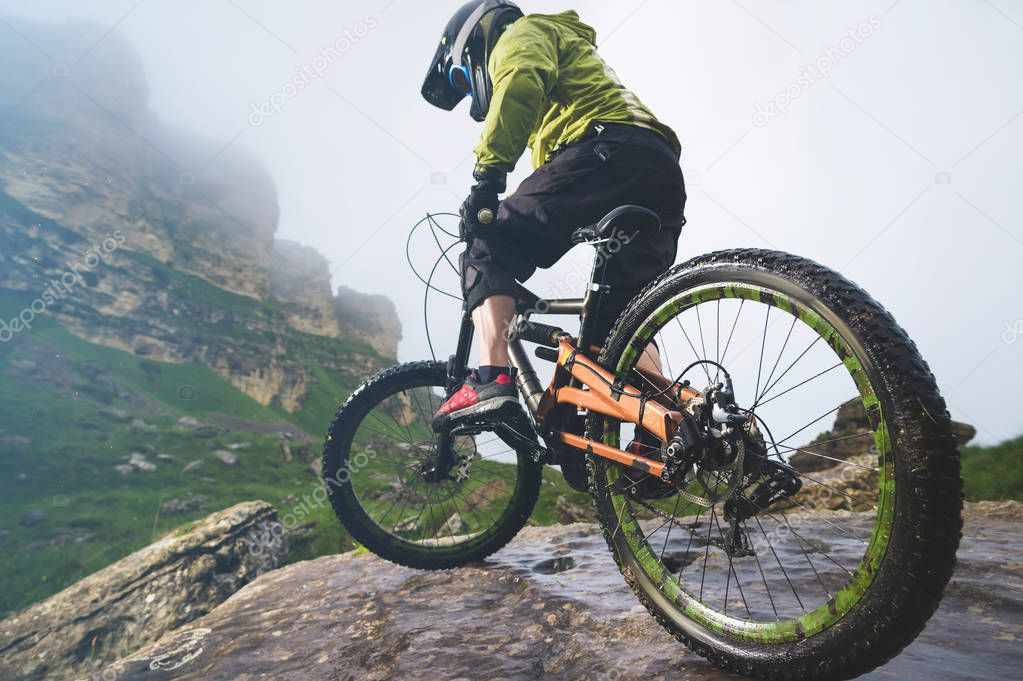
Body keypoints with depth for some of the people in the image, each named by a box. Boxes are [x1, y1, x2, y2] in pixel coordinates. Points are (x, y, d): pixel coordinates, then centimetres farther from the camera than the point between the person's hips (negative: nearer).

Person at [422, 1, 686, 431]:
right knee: (619, 325, 5)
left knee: (488, 249, -6)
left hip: (609, 152, -9)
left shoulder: (520, 34, 17)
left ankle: (492, 380, -20)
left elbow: (521, 84, -10)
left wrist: (487, 174, -16)